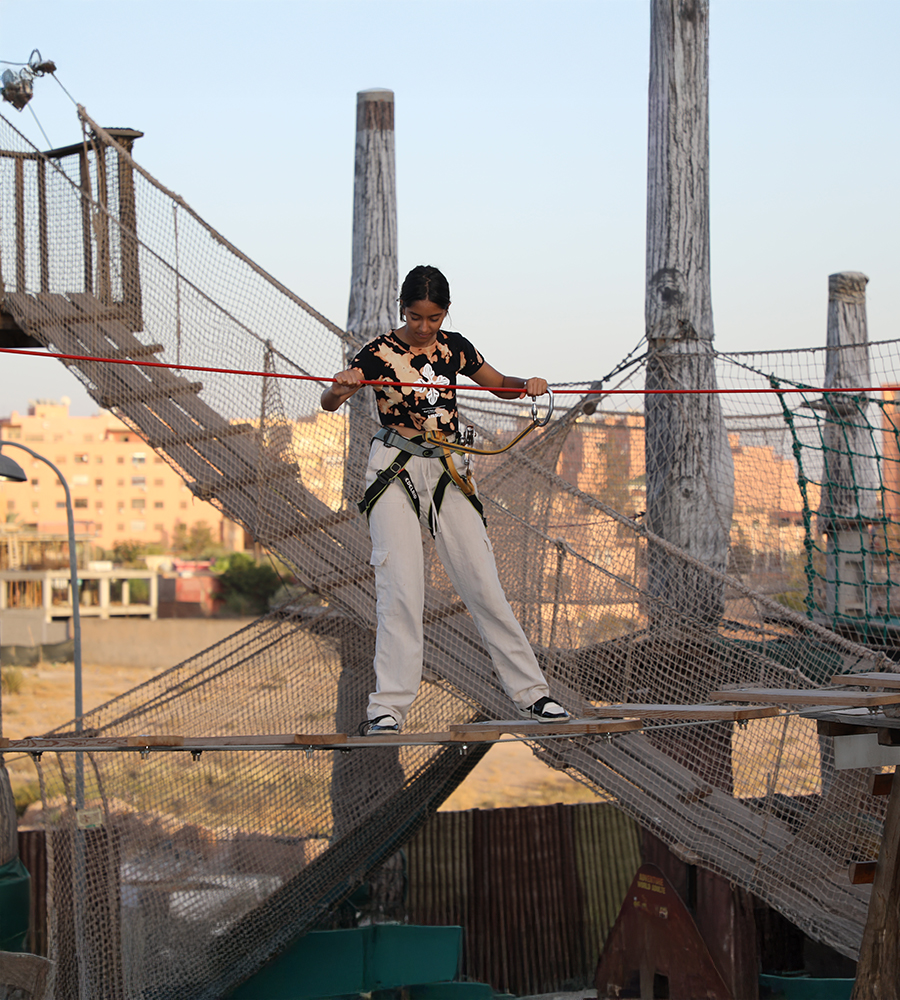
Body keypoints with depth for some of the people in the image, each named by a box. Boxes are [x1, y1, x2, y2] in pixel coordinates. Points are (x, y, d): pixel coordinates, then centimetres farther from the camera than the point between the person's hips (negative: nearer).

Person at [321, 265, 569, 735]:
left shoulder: (453, 346, 6)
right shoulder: (379, 352, -7)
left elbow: (497, 383, 19)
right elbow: (329, 402, -18)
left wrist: (527, 385, -3)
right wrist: (340, 388, -41)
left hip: (446, 471, 4)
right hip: (395, 471, -3)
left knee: (484, 586, 2)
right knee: (401, 590, -14)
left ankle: (531, 693, 9)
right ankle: (388, 706, -12)